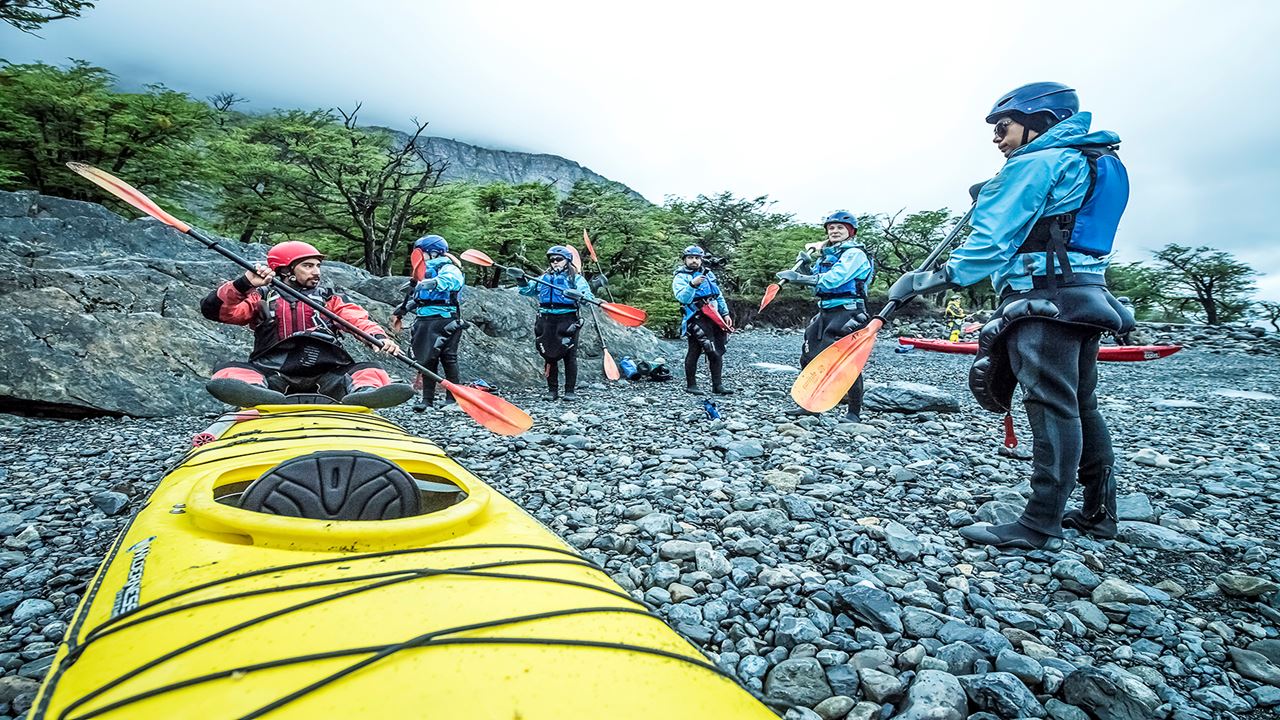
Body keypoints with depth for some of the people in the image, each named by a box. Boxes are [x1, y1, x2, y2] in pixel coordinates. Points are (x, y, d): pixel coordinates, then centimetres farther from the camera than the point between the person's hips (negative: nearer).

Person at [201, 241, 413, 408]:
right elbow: (213, 309, 6)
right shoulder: (262, 298, 17)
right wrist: (243, 284, -11)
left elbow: (358, 319, 4)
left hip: (326, 376, 1)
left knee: (370, 370, -24)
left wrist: (379, 337, -18)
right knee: (230, 371, -27)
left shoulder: (328, 299, 21)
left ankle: (362, 393, -57)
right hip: (272, 375, -1)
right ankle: (258, 392, -59)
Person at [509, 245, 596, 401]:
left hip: (567, 320, -4)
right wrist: (521, 280, 2)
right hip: (546, 321, 4)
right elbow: (527, 290, 22)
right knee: (549, 356, 6)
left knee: (569, 356, -2)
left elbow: (588, 297, -8)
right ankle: (552, 390, 14)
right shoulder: (544, 278, 20)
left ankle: (571, 391, 6)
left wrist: (579, 295, -30)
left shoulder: (575, 278, 5)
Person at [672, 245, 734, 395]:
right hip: (697, 319, -6)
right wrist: (692, 285, -31)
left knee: (718, 352, 6)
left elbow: (719, 296, 25)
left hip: (714, 318, 7)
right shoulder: (680, 277, 0)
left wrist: (725, 314, 19)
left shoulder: (708, 274, 20)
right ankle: (690, 385, 3)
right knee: (694, 351, -8)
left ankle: (717, 385, 13)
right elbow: (682, 298, -17)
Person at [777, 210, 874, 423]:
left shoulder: (855, 253, -8)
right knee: (809, 357, 8)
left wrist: (798, 277, -22)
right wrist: (806, 266, 6)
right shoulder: (827, 254, 18)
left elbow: (832, 280, -21)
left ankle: (854, 412, 1)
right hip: (825, 313, 9)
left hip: (847, 313, -9)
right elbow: (817, 283, 23)